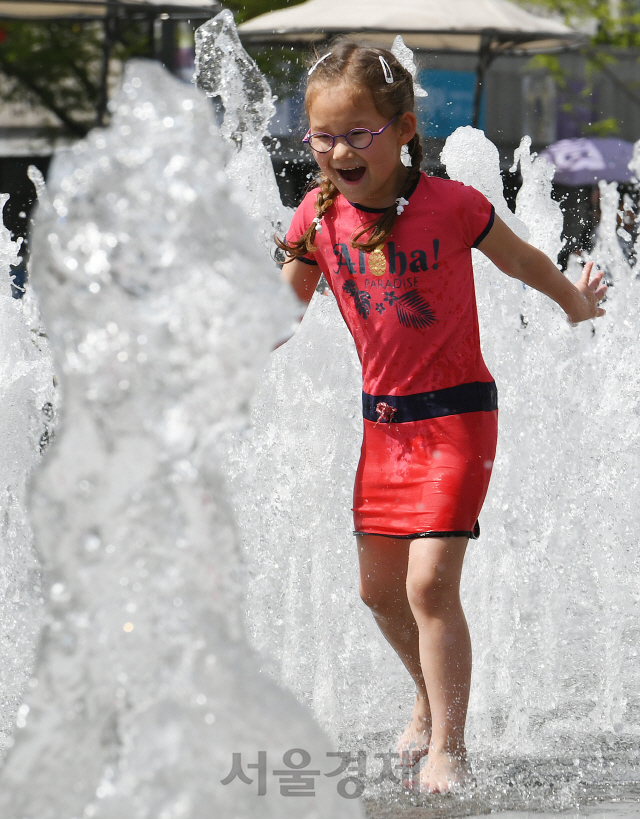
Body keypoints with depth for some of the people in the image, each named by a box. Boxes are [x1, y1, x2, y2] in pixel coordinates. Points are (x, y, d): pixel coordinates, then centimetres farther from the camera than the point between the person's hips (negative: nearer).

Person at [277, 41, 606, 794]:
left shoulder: (450, 205, -17)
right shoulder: (319, 216, -6)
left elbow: (519, 259, 3)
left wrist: (575, 303, 19)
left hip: (457, 415, -5)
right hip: (382, 419, 5)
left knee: (430, 583, -15)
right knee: (379, 588, 14)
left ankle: (447, 748, -4)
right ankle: (431, 698, 41)